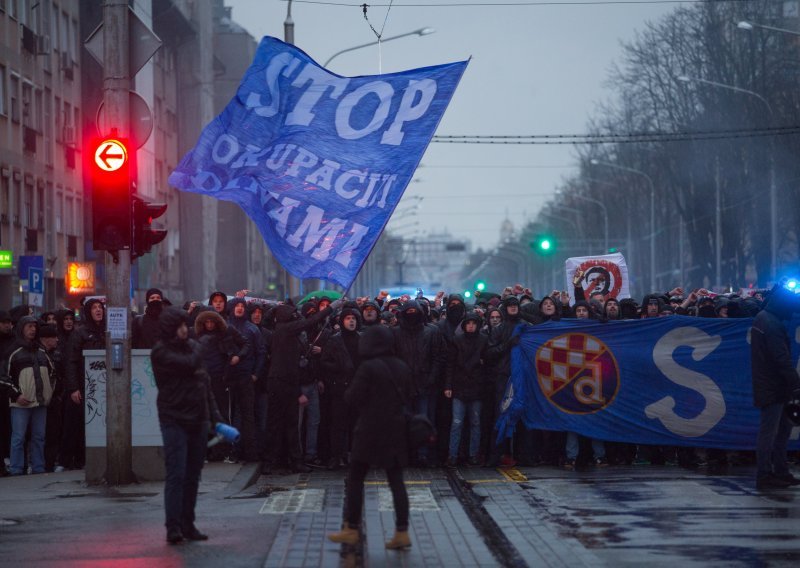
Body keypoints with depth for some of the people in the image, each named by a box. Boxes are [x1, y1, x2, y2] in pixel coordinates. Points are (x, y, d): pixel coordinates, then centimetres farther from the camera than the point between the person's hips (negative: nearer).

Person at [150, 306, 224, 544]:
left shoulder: (193, 346, 14)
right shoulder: (161, 352, -7)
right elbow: (190, 364, -21)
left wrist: (214, 414, 13)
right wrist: (198, 350, -1)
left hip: (198, 419, 6)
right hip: (174, 420, -6)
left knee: (192, 476, 8)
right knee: (176, 473, -12)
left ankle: (187, 524, 14)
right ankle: (173, 527, -12)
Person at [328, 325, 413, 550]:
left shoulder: (368, 368, -15)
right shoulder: (402, 367, 3)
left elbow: (353, 398, -12)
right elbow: (408, 396, 14)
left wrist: (348, 392, 8)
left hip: (370, 430, -5)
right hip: (396, 430, 5)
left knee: (355, 478, 7)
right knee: (396, 481, 7)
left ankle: (352, 530, 10)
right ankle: (402, 532, 3)